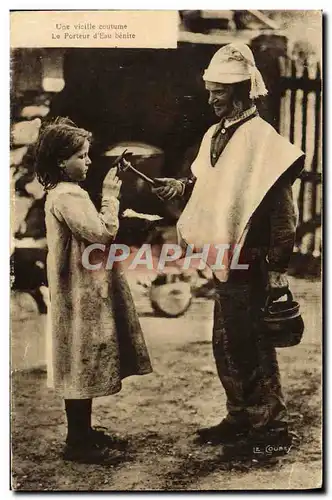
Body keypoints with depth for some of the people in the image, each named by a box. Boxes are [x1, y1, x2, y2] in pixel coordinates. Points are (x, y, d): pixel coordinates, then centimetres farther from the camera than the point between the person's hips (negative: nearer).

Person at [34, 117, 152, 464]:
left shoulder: (64, 193, 15)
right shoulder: (67, 196, -18)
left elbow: (95, 234, 15)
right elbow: (102, 233, -22)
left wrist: (110, 196, 7)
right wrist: (110, 195, -13)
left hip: (85, 291, 11)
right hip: (82, 293, -11)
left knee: (85, 364, 17)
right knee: (82, 363, -2)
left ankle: (83, 432, 29)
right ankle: (77, 442, 10)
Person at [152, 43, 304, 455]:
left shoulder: (263, 138, -15)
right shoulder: (215, 134, 10)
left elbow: (283, 213, -16)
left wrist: (277, 269, -17)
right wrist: (181, 187, 2)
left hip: (250, 265, -8)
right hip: (223, 260, 8)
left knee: (254, 346, 2)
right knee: (226, 345, 16)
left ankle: (271, 425, 18)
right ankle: (240, 418, 31)